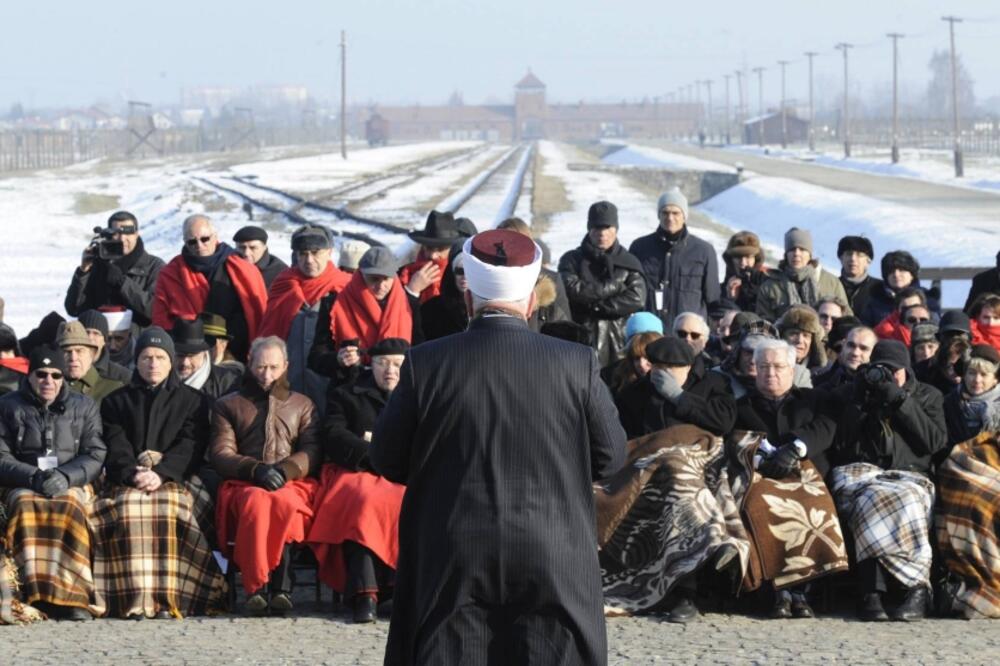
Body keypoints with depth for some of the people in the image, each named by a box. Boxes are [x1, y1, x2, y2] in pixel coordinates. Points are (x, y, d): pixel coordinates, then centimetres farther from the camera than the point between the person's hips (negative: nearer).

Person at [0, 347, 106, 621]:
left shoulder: (84, 407, 16)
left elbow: (96, 456, 6)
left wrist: (66, 476, -14)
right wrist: (33, 477, -14)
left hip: (72, 485, 0)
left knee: (69, 506, -36)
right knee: (25, 506, -36)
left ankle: (74, 599, -43)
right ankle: (36, 596, -45)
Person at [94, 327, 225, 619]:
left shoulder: (191, 400, 17)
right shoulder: (116, 401, 21)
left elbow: (190, 447, 3)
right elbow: (115, 447, 6)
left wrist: (161, 474, -15)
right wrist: (133, 474, -15)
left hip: (176, 479, -1)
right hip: (126, 481, 1)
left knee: (171, 507, -35)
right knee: (128, 507, -33)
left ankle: (167, 598, -37)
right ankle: (135, 600, -39)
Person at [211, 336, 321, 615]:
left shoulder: (302, 404, 27)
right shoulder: (228, 405, 24)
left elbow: (312, 452, 11)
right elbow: (221, 455, 9)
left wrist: (284, 470, -11)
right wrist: (256, 469, -11)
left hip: (293, 483, 0)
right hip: (243, 484, 0)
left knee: (284, 503, -38)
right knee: (256, 501, -39)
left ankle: (280, 588, -46)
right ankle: (255, 587, -45)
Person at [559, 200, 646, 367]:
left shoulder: (629, 263, 12)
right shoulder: (572, 260, 10)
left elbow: (637, 298, -2)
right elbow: (573, 290, -8)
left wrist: (595, 306, -6)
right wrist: (614, 286, -4)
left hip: (618, 340, 1)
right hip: (582, 339, -1)